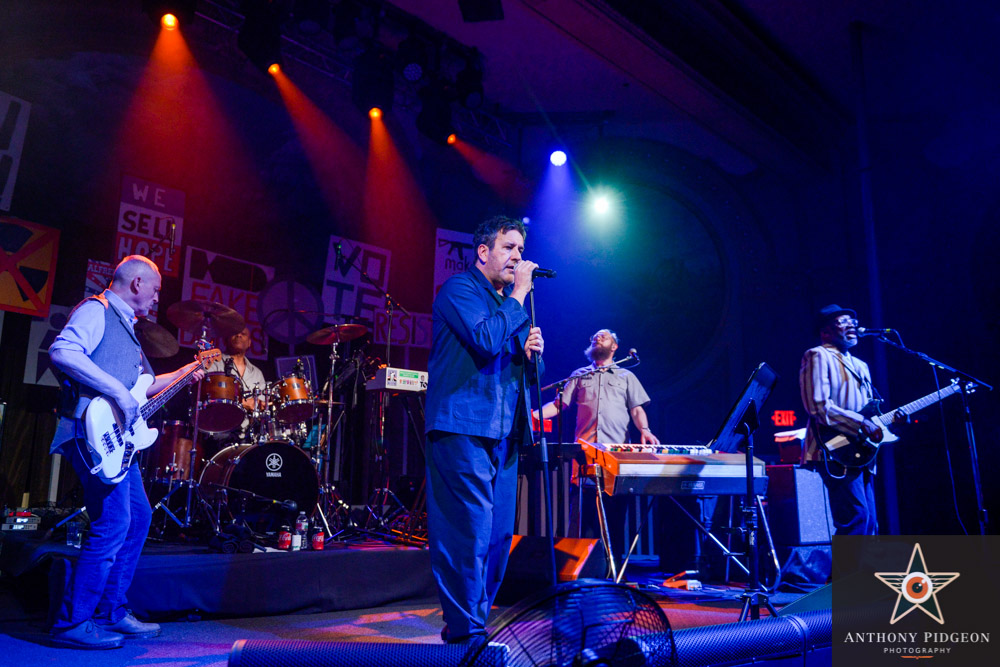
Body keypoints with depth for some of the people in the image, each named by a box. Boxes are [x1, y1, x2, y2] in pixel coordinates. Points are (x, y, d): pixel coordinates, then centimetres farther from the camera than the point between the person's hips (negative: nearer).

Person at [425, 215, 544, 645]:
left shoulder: (510, 302, 23)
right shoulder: (460, 288, -2)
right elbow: (486, 340, -20)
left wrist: (531, 353, 5)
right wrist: (519, 295, -9)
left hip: (503, 433, 9)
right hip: (464, 429, -9)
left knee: (498, 536, 10)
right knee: (470, 533, -9)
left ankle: (471, 621, 22)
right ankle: (466, 633, 2)